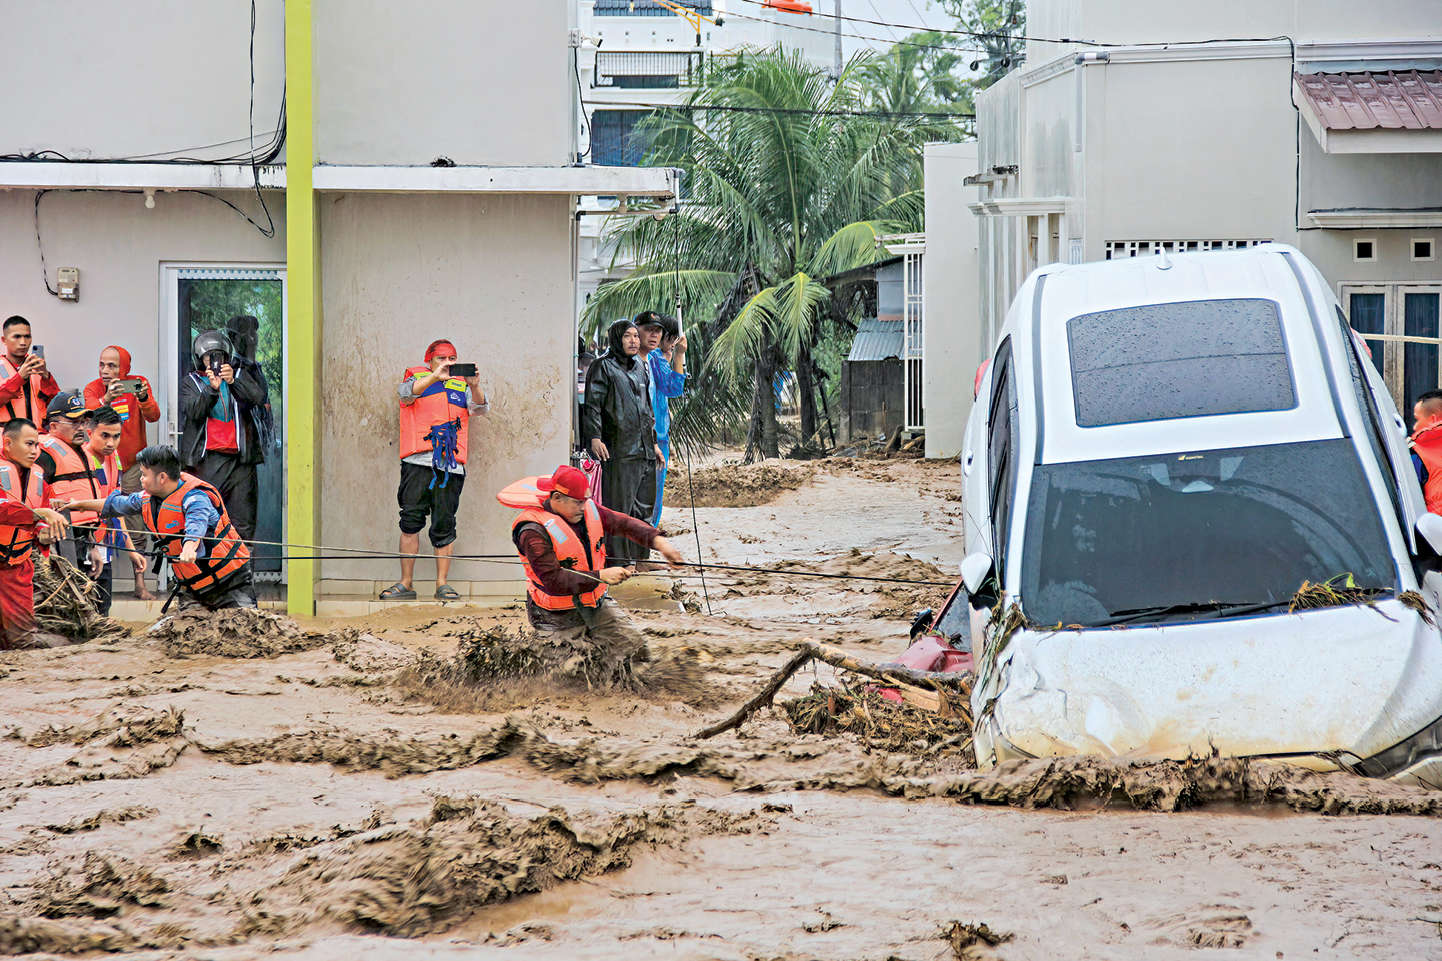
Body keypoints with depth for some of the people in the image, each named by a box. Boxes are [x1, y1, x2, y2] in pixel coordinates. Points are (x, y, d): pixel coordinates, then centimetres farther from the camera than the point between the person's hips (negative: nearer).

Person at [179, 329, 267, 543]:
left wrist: (233, 381, -19)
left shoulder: (240, 376, 15)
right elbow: (194, 411, -7)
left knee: (244, 522, -1)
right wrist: (212, 389, -22)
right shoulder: (190, 382, 12)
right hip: (207, 459, -1)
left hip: (239, 457, 1)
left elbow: (258, 397, -4)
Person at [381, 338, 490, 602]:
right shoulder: (417, 379, 14)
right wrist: (435, 377, -22)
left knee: (444, 525, -1)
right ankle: (406, 584, -3)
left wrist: (474, 387, -15)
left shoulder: (461, 387, 20)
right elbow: (407, 392, -8)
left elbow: (480, 407, 5)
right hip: (418, 462, -2)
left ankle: (442, 583, 4)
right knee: (410, 521, -7)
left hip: (451, 466, 2)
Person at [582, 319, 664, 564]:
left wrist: (653, 442, 24)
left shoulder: (639, 367, 20)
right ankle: (618, 560, -4)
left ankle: (638, 558, 17)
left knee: (643, 507, 9)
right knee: (619, 507, -7)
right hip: (619, 451, -7)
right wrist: (595, 436, -21)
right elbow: (592, 404, -10)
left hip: (644, 451, 7)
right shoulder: (603, 366, -2)